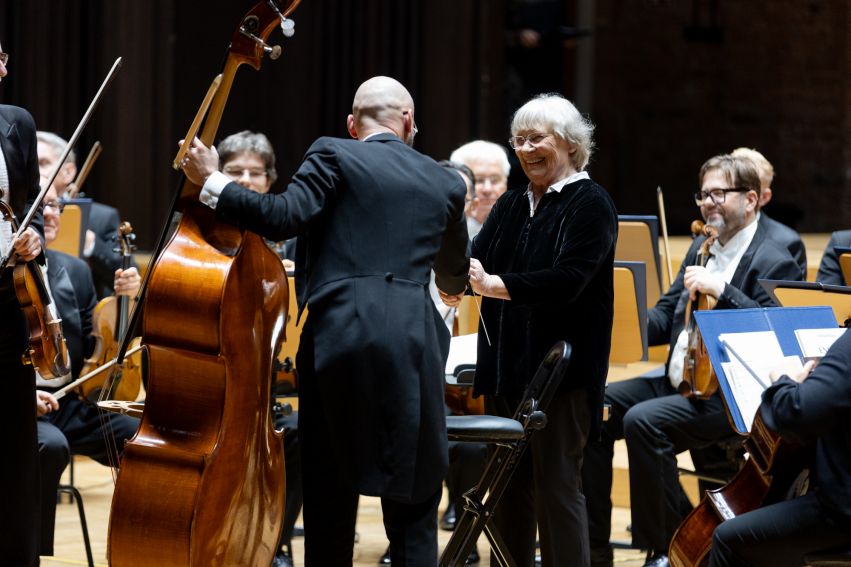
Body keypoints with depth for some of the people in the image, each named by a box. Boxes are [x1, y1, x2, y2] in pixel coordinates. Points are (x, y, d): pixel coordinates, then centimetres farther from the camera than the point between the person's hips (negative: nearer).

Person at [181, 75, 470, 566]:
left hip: (340, 338, -2)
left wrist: (211, 181, 0)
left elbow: (282, 217, -11)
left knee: (331, 496, 9)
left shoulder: (333, 156, 4)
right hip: (413, 344, 2)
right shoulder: (445, 183, 17)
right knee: (414, 501, 7)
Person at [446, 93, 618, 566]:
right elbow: (477, 263, 2)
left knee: (556, 486, -5)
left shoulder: (590, 204, -6)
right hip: (506, 368, 7)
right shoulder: (511, 206, 14)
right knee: (509, 487, 10)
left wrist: (495, 285, -26)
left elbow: (567, 280, -20)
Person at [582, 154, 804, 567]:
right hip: (675, 382, 9)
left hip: (729, 397, -8)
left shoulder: (775, 263, -8)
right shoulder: (702, 248, 17)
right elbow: (665, 318, 18)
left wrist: (721, 291, -26)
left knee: (644, 421, -31)